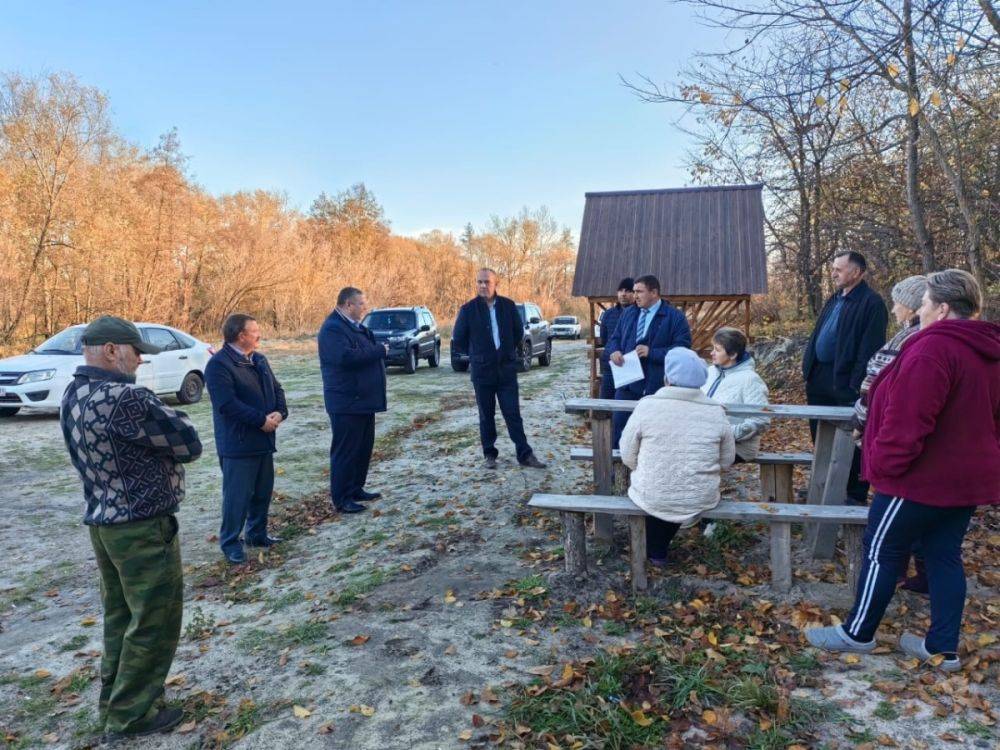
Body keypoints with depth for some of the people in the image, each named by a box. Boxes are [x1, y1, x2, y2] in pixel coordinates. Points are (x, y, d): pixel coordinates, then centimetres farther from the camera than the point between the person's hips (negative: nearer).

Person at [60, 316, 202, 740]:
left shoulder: (73, 395, 5)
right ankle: (131, 716, 18)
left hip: (102, 521, 9)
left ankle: (114, 702, 35)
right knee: (153, 621, 6)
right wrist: (169, 420, 2)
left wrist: (159, 420, -4)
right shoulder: (125, 399, -25)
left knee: (120, 616, 21)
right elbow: (189, 445, -17)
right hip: (142, 528, -9)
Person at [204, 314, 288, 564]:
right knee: (237, 495, 0)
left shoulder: (259, 359, 12)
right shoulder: (219, 364, -15)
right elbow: (228, 404, -23)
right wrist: (262, 420, -19)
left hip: (264, 439, 8)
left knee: (263, 491, 16)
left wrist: (279, 413, -7)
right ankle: (230, 542, 15)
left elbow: (276, 388, 13)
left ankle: (257, 534, 32)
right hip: (238, 443, -8)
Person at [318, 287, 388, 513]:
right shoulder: (333, 329, -17)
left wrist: (379, 351, 2)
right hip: (346, 402, -10)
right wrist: (379, 351, -21)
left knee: (364, 448, 16)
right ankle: (341, 499, 9)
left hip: (363, 399, 10)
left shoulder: (355, 326, 15)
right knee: (345, 451, -1)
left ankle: (356, 490, 29)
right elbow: (346, 357, -31)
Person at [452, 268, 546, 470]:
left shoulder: (508, 305, 2)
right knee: (486, 415, 7)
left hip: (507, 369, 1)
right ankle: (489, 455, 17)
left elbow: (518, 331, 16)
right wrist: (477, 354, 8)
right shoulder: (468, 309, -3)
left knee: (513, 413, 1)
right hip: (482, 370, -1)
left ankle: (524, 454, 6)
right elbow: (458, 340, 5)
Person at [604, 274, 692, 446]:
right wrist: (614, 351, -6)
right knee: (618, 425, 5)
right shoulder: (628, 313, 14)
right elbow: (615, 338, 18)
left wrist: (651, 352, -19)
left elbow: (682, 348, -11)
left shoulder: (674, 317, -4)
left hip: (656, 387, -5)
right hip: (626, 383, 5)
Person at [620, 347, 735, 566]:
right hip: (701, 500, 2)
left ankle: (654, 551, 41)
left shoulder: (646, 406, -14)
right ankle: (660, 548, 45)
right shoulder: (716, 412, -7)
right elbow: (726, 460, 4)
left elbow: (628, 457, -7)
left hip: (652, 499, -2)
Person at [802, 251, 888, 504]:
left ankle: (855, 496, 16)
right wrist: (808, 367, 12)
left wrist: (856, 386, -23)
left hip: (845, 383, -9)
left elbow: (869, 350, -19)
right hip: (820, 379, 9)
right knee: (820, 437, 17)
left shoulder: (871, 303, -12)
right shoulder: (835, 300, 16)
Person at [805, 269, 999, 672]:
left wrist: (883, 464, -15)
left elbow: (907, 421, -26)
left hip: (921, 477, -9)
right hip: (967, 477, 9)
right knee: (945, 555, 15)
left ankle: (858, 633, 18)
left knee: (882, 552, 5)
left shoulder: (932, 348, -22)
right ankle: (944, 648, 23)